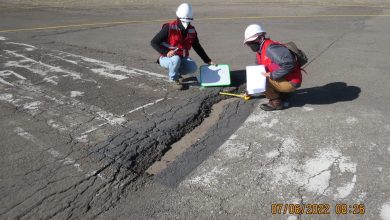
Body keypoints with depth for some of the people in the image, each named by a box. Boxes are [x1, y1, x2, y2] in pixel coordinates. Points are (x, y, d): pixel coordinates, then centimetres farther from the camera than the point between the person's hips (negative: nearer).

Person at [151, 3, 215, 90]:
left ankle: (177, 73, 10)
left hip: (182, 58, 5)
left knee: (193, 67, -22)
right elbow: (153, 42, -15)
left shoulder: (191, 30, 0)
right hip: (166, 58, -4)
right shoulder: (169, 28, -17)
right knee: (176, 60, -38)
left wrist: (208, 61, 8)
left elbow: (197, 47, 11)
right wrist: (166, 52, -28)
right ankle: (173, 79, -8)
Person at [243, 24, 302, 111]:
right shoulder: (260, 52, 9)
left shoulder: (270, 48, -22)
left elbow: (289, 64, -32)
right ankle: (283, 94, 17)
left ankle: (276, 103, -2)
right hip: (283, 79, 10)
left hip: (291, 82, -10)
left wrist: (272, 75, -25)